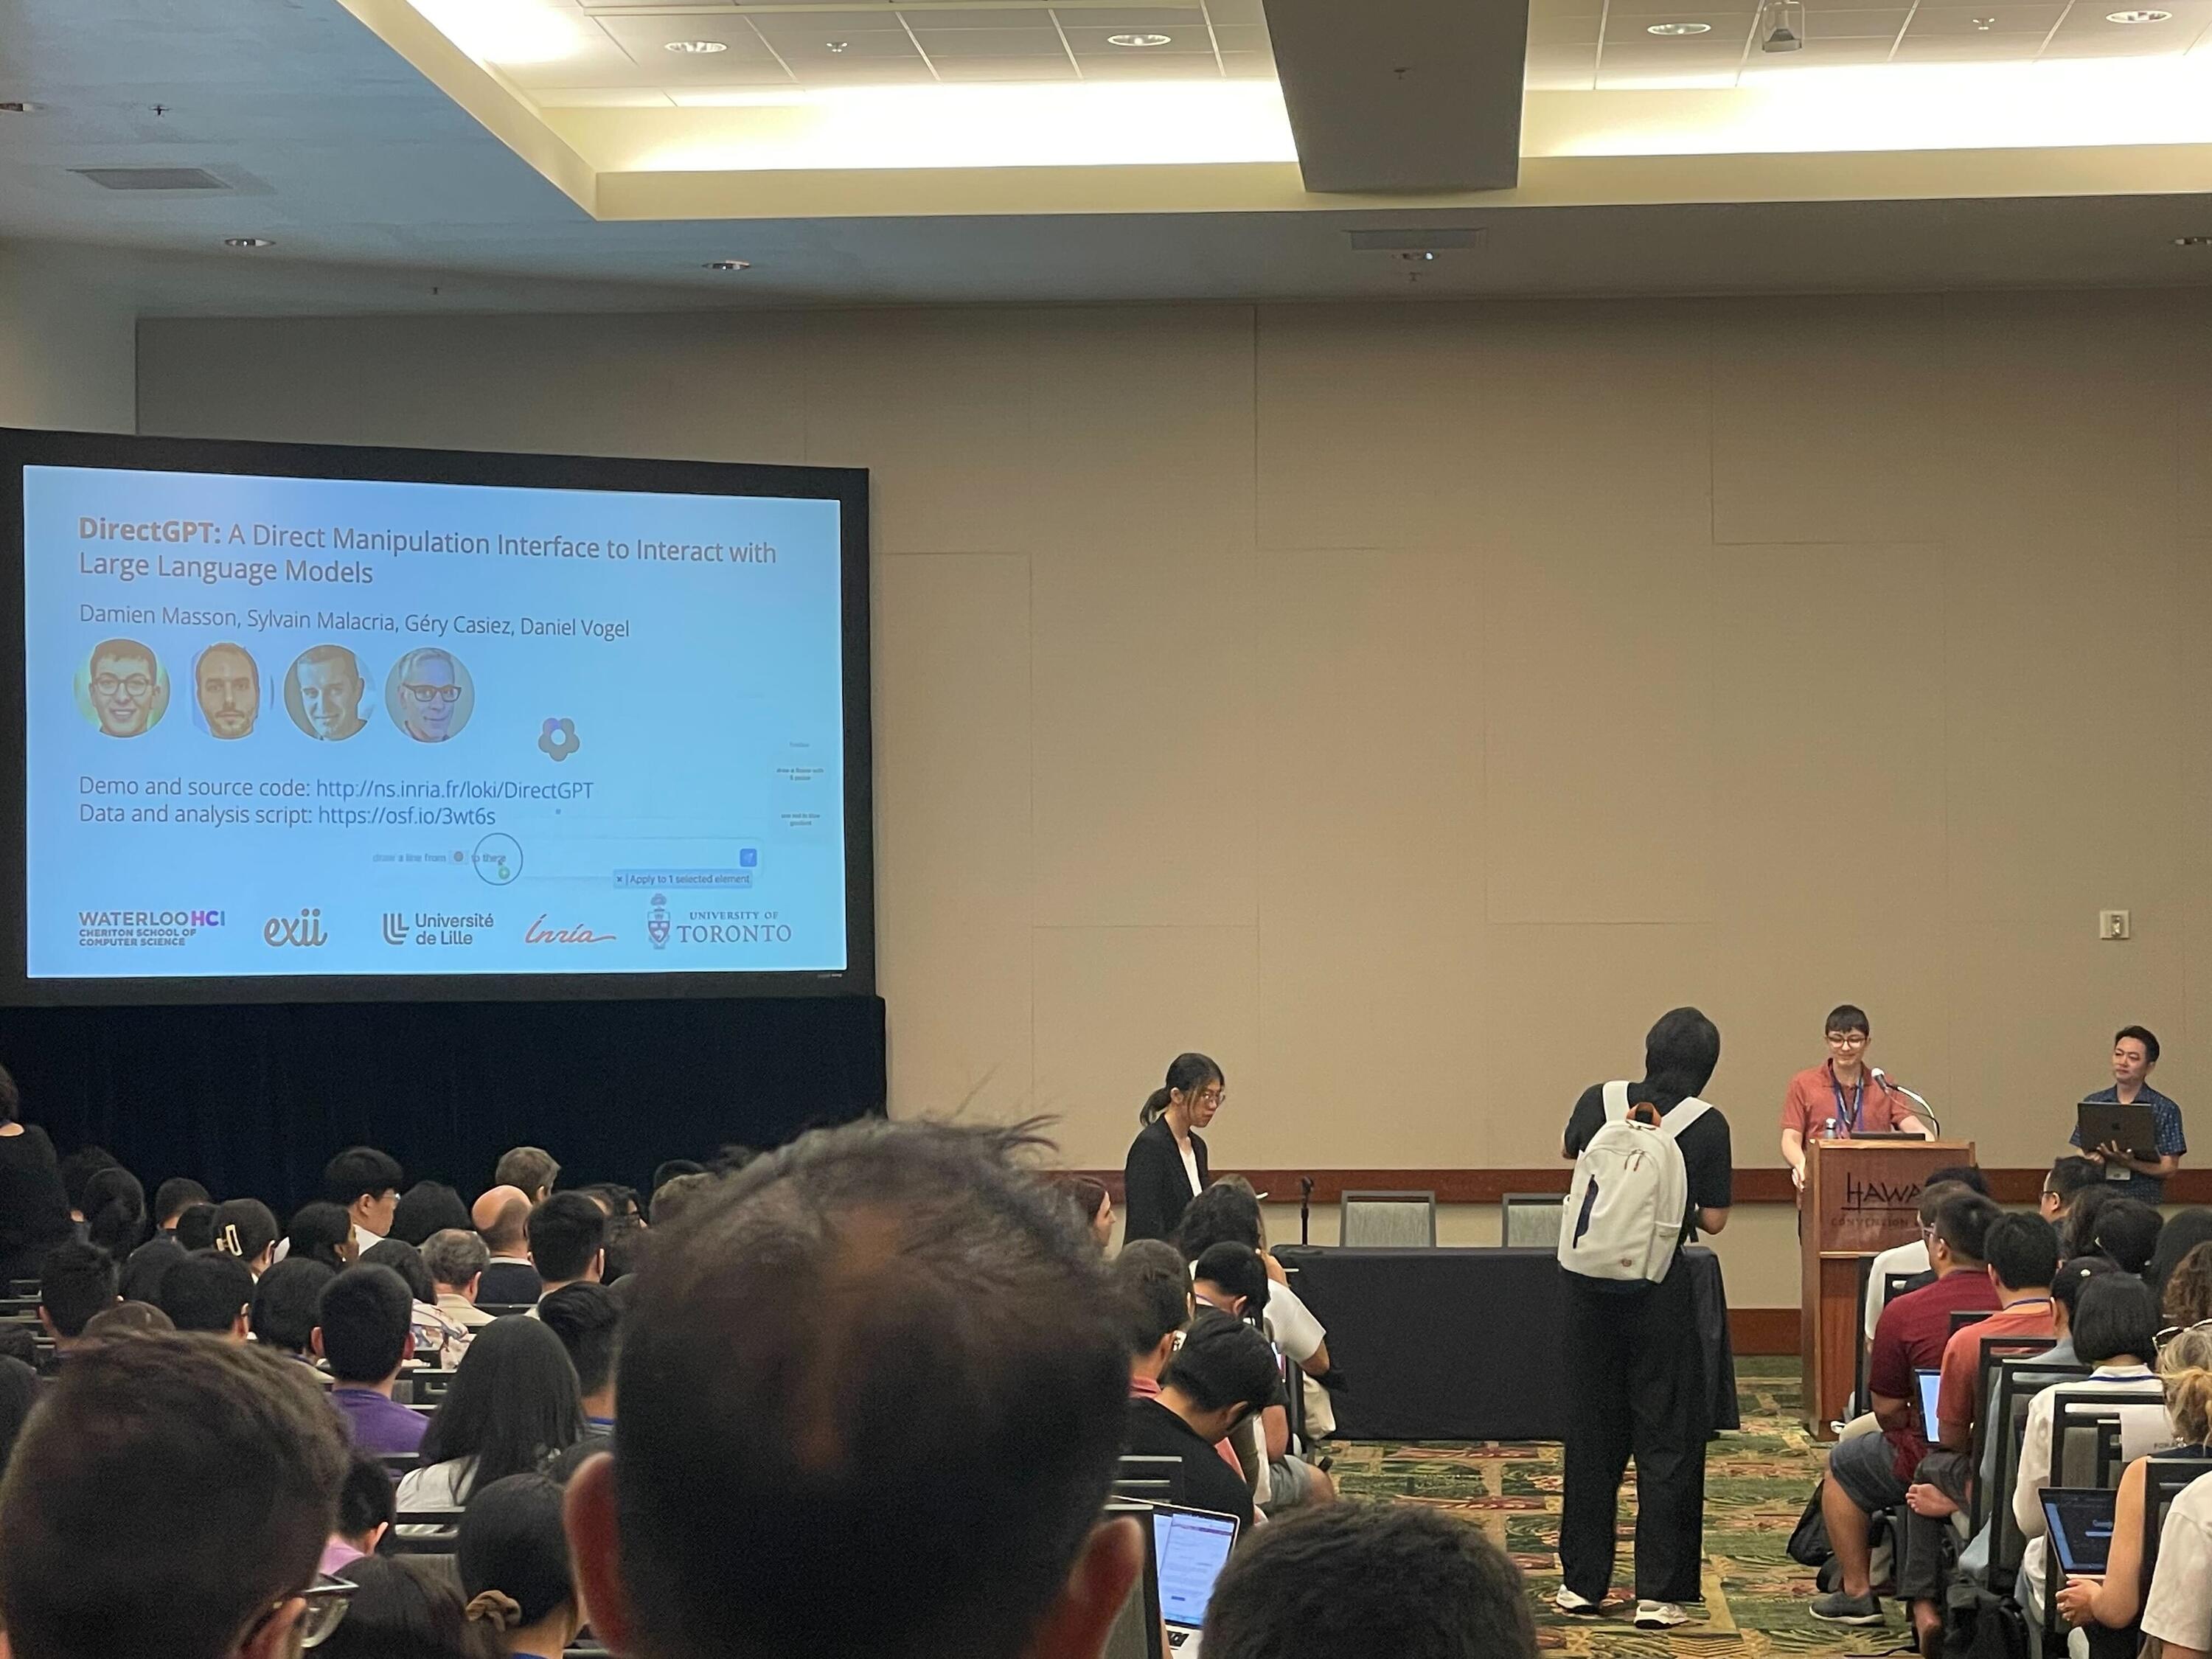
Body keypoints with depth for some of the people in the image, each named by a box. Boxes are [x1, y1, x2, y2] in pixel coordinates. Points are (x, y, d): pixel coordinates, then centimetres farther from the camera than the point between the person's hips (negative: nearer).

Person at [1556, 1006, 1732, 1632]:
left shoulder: (1599, 1102, -1)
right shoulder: (1707, 1127, -9)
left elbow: (1570, 1150, 20)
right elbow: (1714, 1219, -6)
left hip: (1591, 1282, 3)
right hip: (1660, 1289, -3)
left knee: (1591, 1430, 14)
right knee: (1666, 1438, 4)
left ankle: (1583, 1581, 20)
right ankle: (1658, 1591, 1)